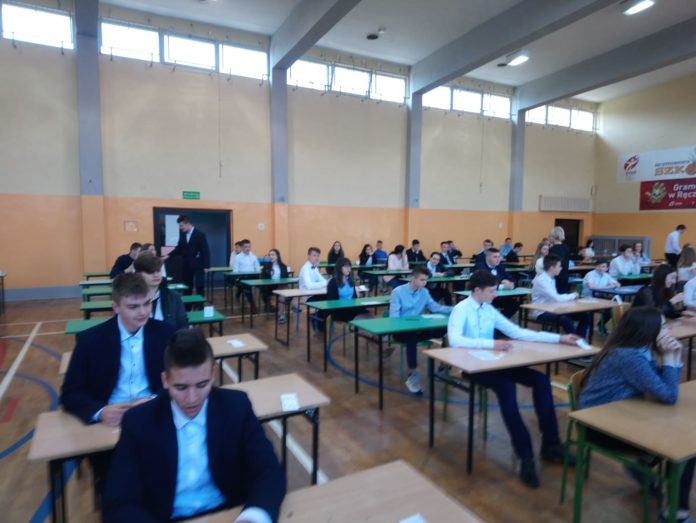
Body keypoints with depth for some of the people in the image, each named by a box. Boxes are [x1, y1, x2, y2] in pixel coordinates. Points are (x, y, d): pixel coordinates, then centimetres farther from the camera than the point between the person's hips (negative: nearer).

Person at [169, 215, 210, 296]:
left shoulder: (200, 234, -10)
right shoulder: (182, 233, 5)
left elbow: (205, 251, -10)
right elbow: (179, 248, 12)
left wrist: (206, 266, -14)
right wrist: (169, 256, -2)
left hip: (198, 265, -5)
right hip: (187, 265, 5)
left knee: (199, 286, -4)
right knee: (187, 286, 10)